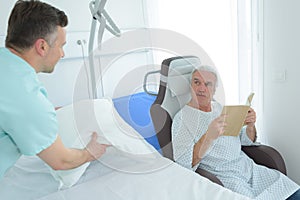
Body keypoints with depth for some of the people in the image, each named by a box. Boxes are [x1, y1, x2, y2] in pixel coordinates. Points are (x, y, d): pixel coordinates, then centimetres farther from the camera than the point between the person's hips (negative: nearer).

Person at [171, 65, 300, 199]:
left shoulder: (220, 108, 12)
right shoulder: (182, 118, -7)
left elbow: (247, 141, 19)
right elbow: (183, 163, -18)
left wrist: (250, 126, -4)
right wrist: (208, 137, -31)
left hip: (248, 167, 6)